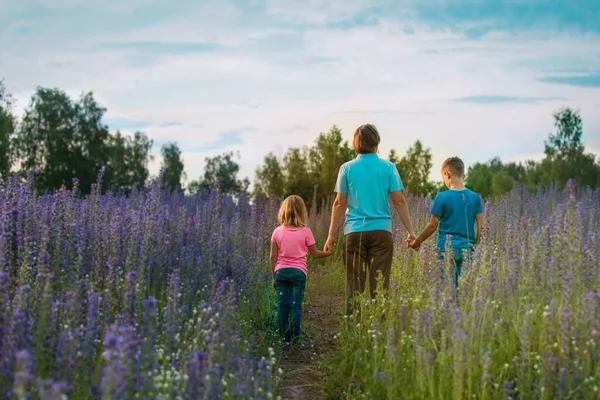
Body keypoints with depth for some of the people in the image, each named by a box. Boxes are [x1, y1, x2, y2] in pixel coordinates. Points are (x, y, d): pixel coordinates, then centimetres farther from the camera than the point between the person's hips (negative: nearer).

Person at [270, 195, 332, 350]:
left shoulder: (277, 231, 2)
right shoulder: (305, 231, -4)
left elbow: (273, 257, 3)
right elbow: (315, 254, 4)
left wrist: (274, 276, 11)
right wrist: (329, 252, 20)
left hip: (281, 272, 2)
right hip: (298, 272, -2)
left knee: (283, 306, 5)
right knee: (296, 305, 2)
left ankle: (285, 340, 6)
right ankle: (295, 338, -2)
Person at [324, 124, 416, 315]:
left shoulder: (347, 168, 2)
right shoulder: (388, 168, 2)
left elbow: (340, 204, 3)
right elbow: (399, 201, 0)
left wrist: (331, 235, 8)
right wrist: (410, 232, 5)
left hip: (354, 232, 0)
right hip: (381, 231, 0)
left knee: (354, 285, 3)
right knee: (380, 284, 2)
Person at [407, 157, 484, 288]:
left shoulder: (442, 197, -6)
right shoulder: (475, 198, 3)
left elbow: (433, 225, -2)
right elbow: (481, 226, 5)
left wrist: (416, 242, 9)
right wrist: (475, 246, 18)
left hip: (446, 248, -3)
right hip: (467, 249, 3)